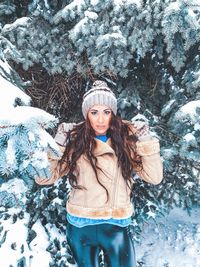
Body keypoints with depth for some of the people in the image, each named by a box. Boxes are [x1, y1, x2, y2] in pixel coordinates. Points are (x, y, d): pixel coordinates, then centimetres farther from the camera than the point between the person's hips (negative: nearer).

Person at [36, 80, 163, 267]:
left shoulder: (127, 138, -4)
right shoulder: (75, 140, -7)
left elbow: (154, 177, -5)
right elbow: (44, 177, -7)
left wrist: (145, 141, -14)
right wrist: (58, 144, -17)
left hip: (117, 227, 0)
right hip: (80, 227, 1)